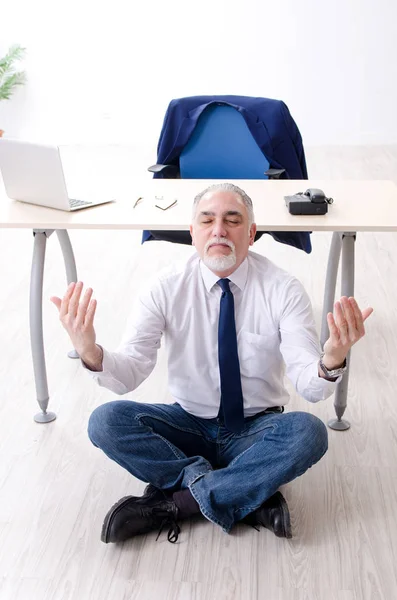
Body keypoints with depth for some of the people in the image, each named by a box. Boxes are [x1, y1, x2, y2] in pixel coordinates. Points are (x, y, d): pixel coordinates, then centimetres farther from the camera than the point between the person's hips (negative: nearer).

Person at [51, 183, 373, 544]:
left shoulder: (282, 289, -13)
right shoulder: (167, 288, -10)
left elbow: (309, 386, -21)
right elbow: (129, 373, -18)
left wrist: (332, 362, -45)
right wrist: (90, 353, -41)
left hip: (257, 430, -1)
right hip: (189, 425, 2)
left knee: (308, 432, -32)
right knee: (106, 421, -24)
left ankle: (174, 502, -21)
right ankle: (252, 497, -20)